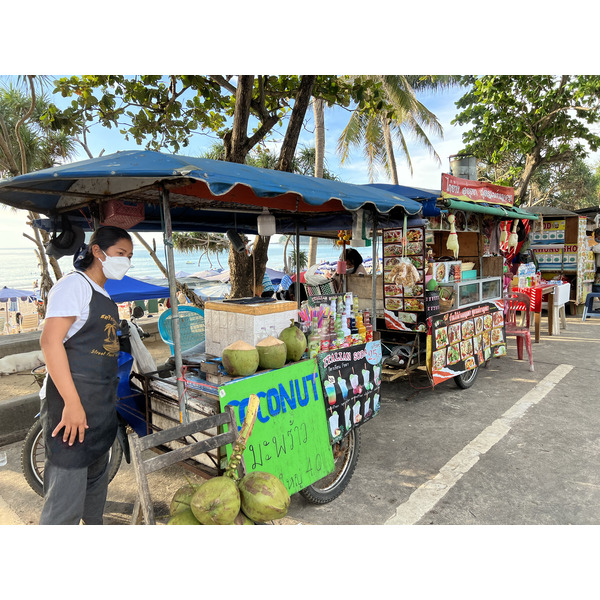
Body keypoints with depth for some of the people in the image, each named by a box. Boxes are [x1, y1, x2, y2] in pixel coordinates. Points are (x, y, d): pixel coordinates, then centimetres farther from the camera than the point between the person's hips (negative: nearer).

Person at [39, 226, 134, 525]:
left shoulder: (104, 296, 16)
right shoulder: (74, 284, -11)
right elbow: (50, 340, -21)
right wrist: (73, 404, -26)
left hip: (101, 407, 9)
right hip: (72, 406, -9)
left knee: (96, 480, 23)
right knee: (66, 502, -6)